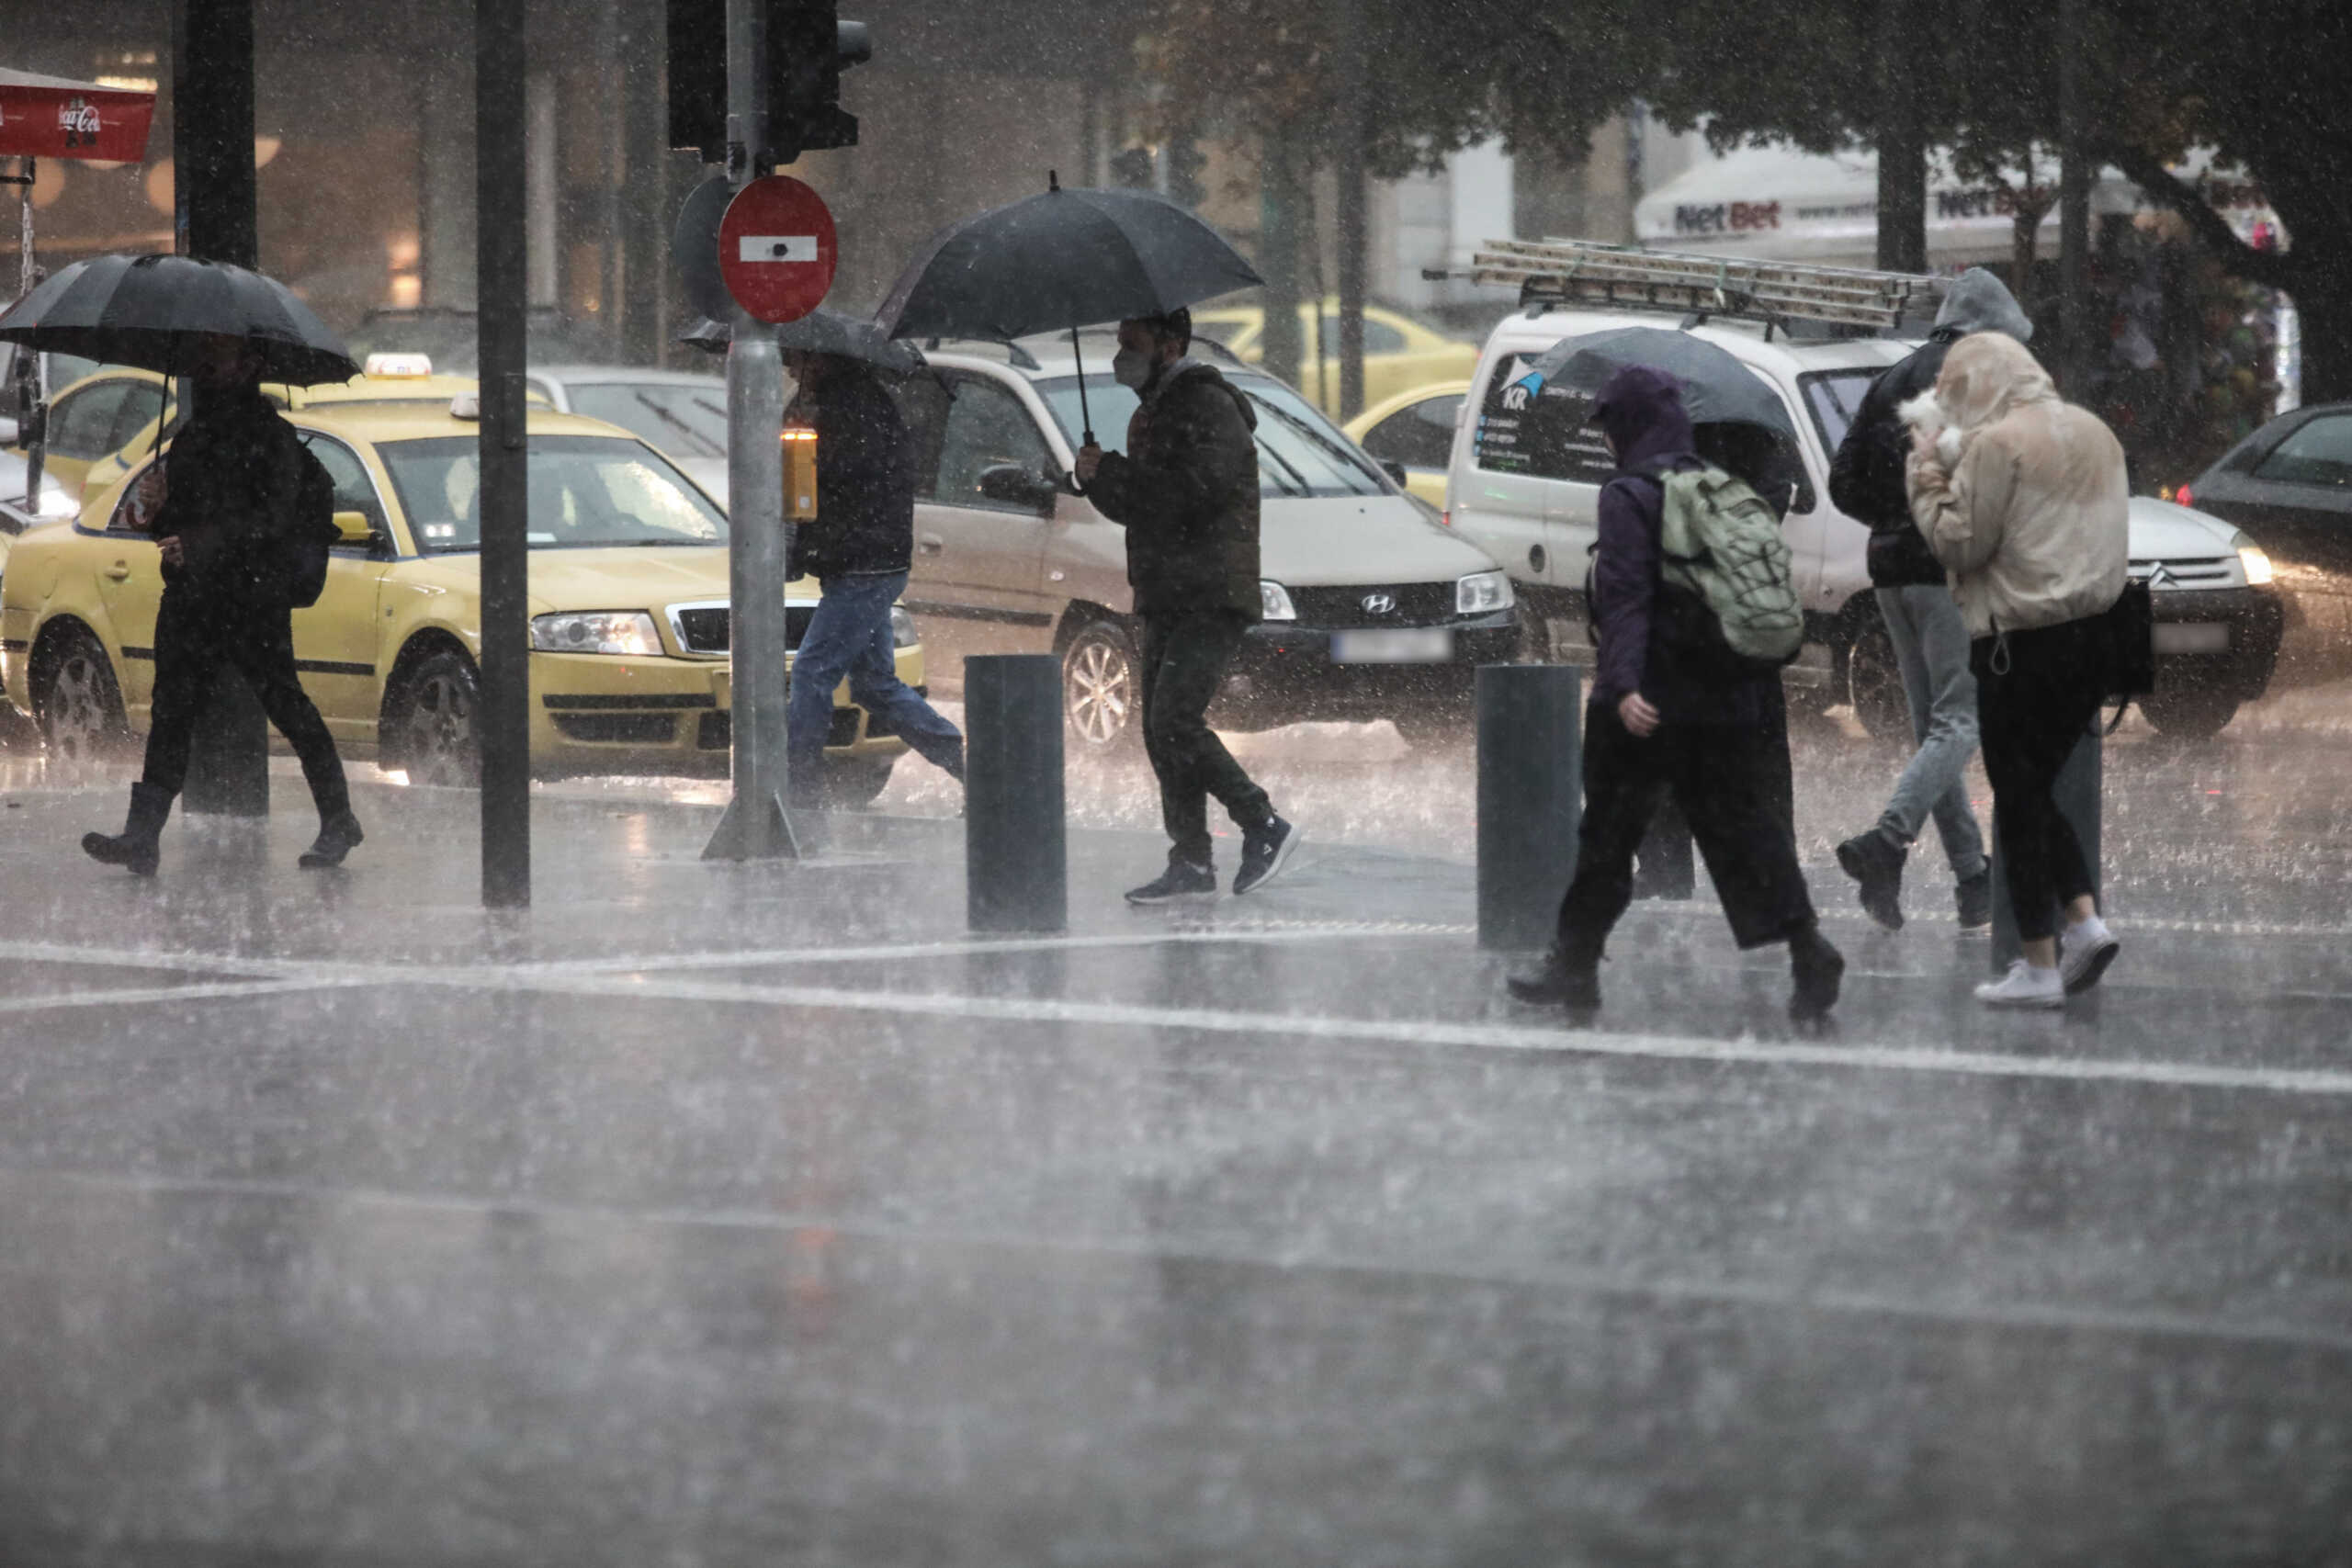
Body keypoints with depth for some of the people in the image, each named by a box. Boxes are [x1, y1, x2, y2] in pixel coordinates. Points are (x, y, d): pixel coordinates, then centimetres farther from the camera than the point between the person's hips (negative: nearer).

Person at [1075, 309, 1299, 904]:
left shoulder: (1206, 406, -10)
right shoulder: (1152, 413, 22)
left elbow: (1199, 488, -23)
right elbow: (1134, 505, 24)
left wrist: (1112, 474, -17)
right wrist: (1099, 479, 3)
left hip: (1211, 600, -10)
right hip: (1167, 602, 10)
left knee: (1176, 721, -18)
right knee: (1162, 730, 6)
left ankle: (1264, 828, -10)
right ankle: (1191, 861, 9)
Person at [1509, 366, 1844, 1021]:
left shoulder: (1630, 496, -9)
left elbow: (1625, 595, -19)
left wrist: (1623, 684, -26)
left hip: (1651, 703, -6)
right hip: (1733, 697, 6)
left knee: (1608, 832, 6)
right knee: (1742, 825, 5)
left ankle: (1575, 964, 13)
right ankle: (1807, 947, -10)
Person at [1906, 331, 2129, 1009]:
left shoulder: (1996, 444, -12)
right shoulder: (2094, 433, 13)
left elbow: (1960, 545, -12)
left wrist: (1929, 484, 1)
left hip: (2021, 643, -8)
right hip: (2092, 632, 8)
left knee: (2017, 799, 1)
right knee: (2037, 788, 19)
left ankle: (2039, 966, 3)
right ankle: (2084, 919, 5)